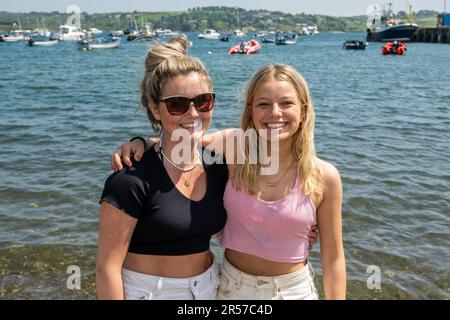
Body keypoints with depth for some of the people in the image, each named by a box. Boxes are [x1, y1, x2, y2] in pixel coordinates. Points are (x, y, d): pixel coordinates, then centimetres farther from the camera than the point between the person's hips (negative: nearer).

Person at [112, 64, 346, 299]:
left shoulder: (324, 177, -14)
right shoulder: (234, 145, -14)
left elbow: (333, 259, -6)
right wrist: (141, 142, -19)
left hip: (294, 289, -1)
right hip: (231, 287, 1)